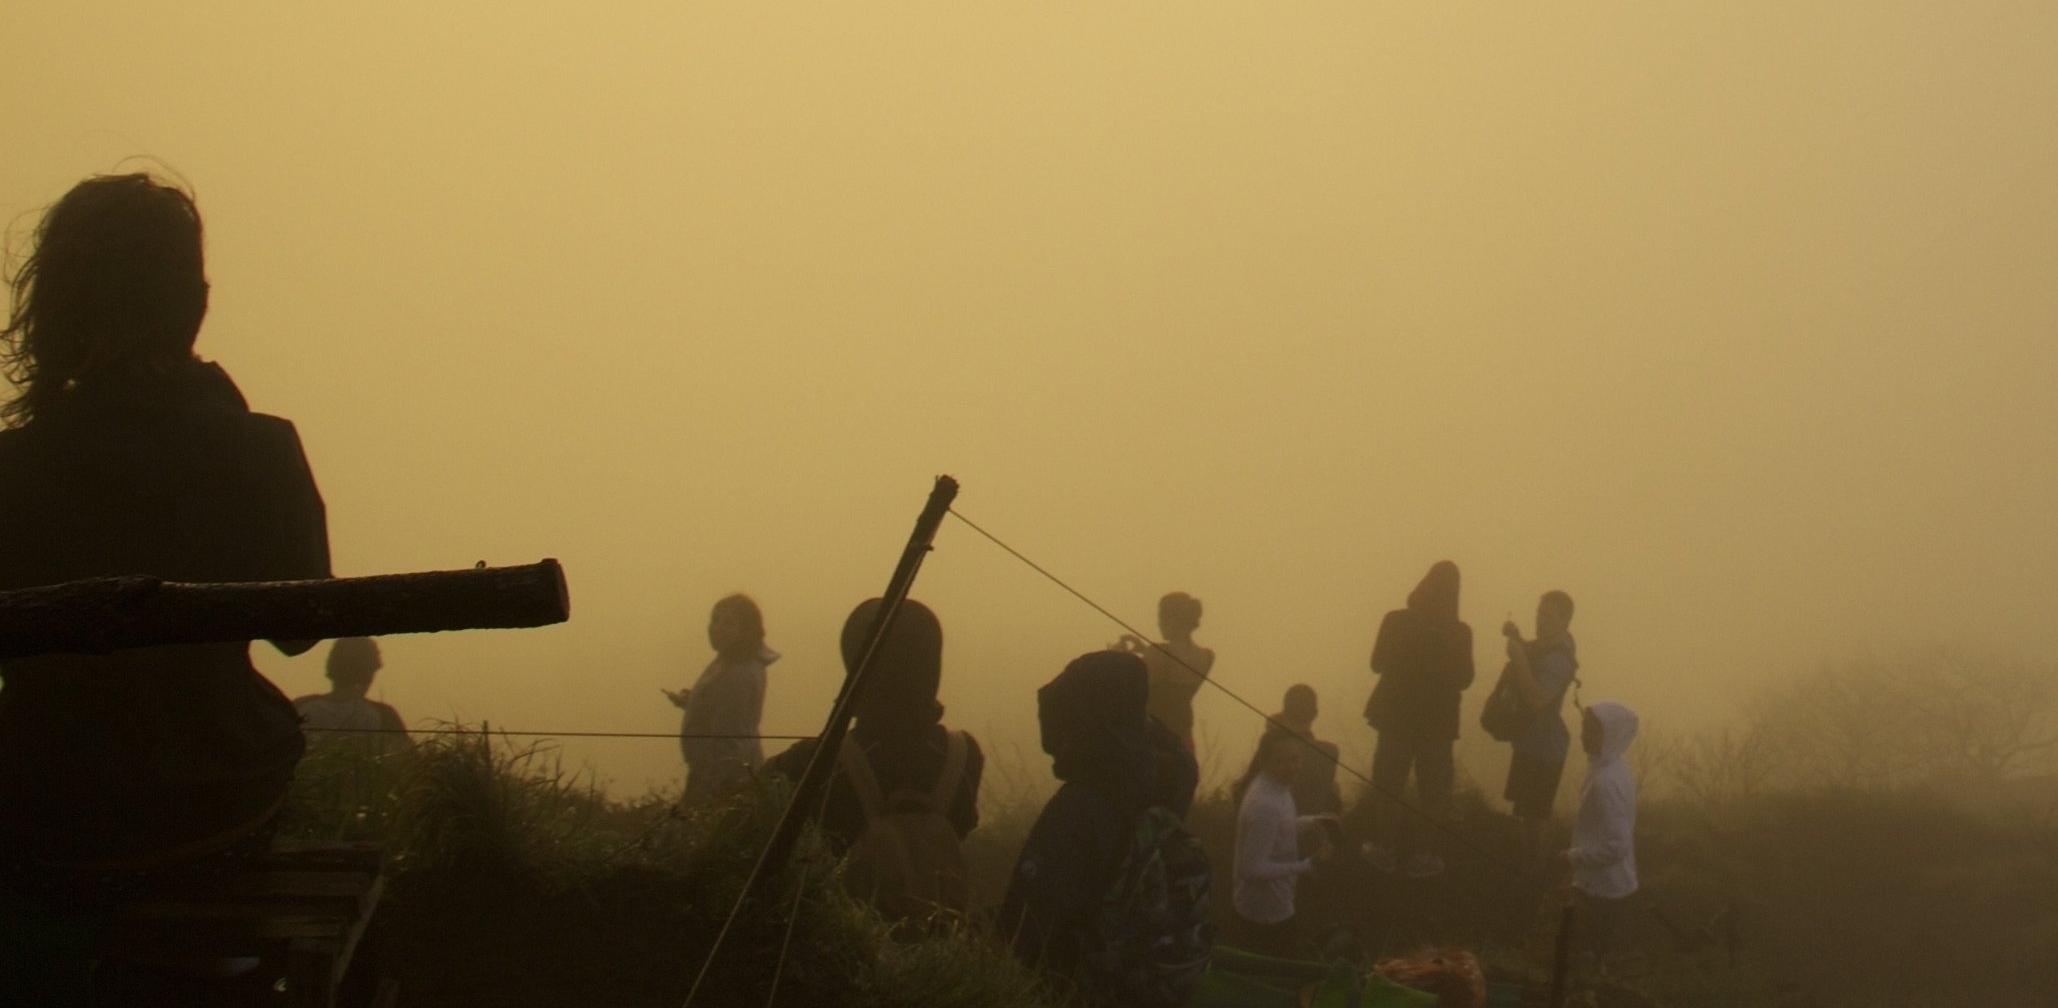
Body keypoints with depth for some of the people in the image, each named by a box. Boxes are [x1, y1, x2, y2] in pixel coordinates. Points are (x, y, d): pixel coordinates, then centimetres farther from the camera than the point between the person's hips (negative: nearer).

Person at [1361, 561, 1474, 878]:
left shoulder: (1396, 621, -11)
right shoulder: (1458, 632, -14)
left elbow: (1377, 663, -1)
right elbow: (1464, 679, -4)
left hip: (1396, 715, 1)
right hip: (1437, 720, -1)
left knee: (1388, 783, 15)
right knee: (1431, 789, 10)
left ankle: (1384, 849, 19)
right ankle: (1422, 854, 11)